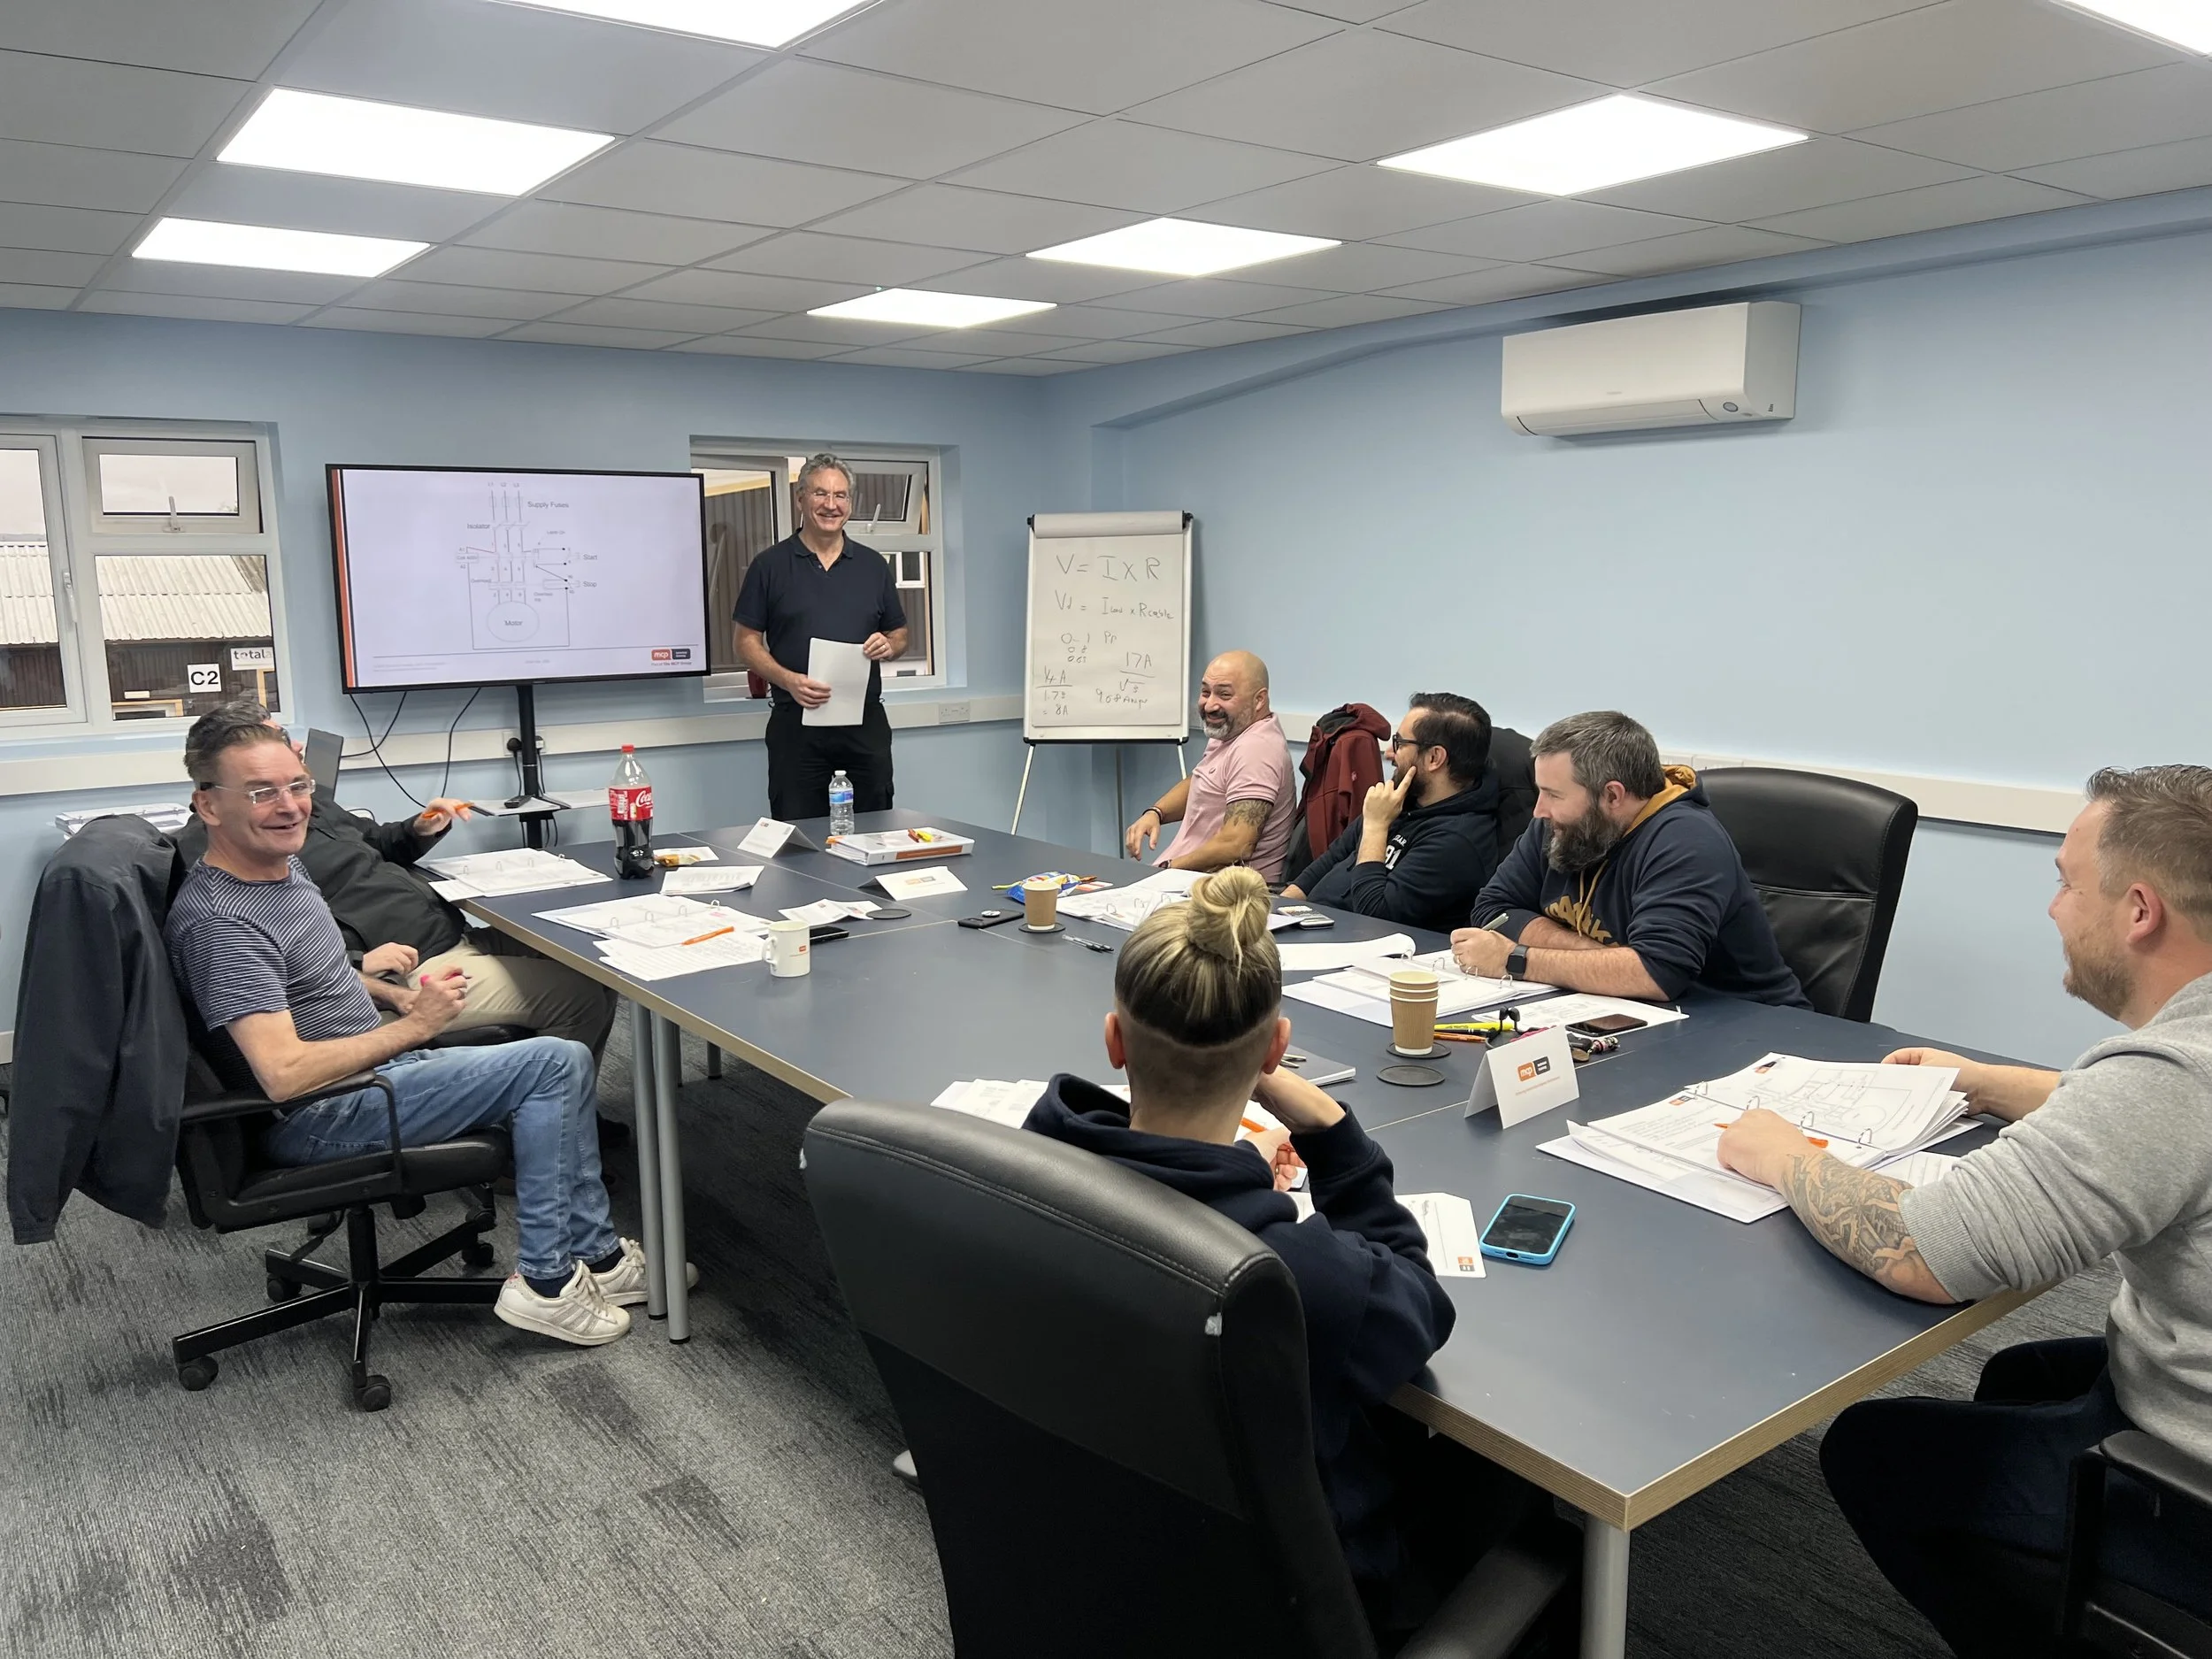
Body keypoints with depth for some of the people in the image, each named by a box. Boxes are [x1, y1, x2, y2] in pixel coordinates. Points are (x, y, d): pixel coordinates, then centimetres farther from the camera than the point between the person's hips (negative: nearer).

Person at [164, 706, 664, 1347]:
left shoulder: (280, 863, 8)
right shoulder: (219, 921, -24)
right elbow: (286, 1073, -31)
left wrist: (395, 995, 8)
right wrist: (413, 1026, -19)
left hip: (369, 1066, 10)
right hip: (316, 1117, -10)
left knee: (565, 1062, 5)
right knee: (553, 1064, -16)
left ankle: (592, 1254, 8)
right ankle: (547, 1281, -8)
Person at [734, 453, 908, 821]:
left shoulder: (874, 566, 11)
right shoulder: (769, 566, 2)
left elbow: (899, 635, 17)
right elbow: (747, 642, 1)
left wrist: (888, 646, -7)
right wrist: (788, 680, -16)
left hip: (866, 723, 2)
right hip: (796, 724, -2)